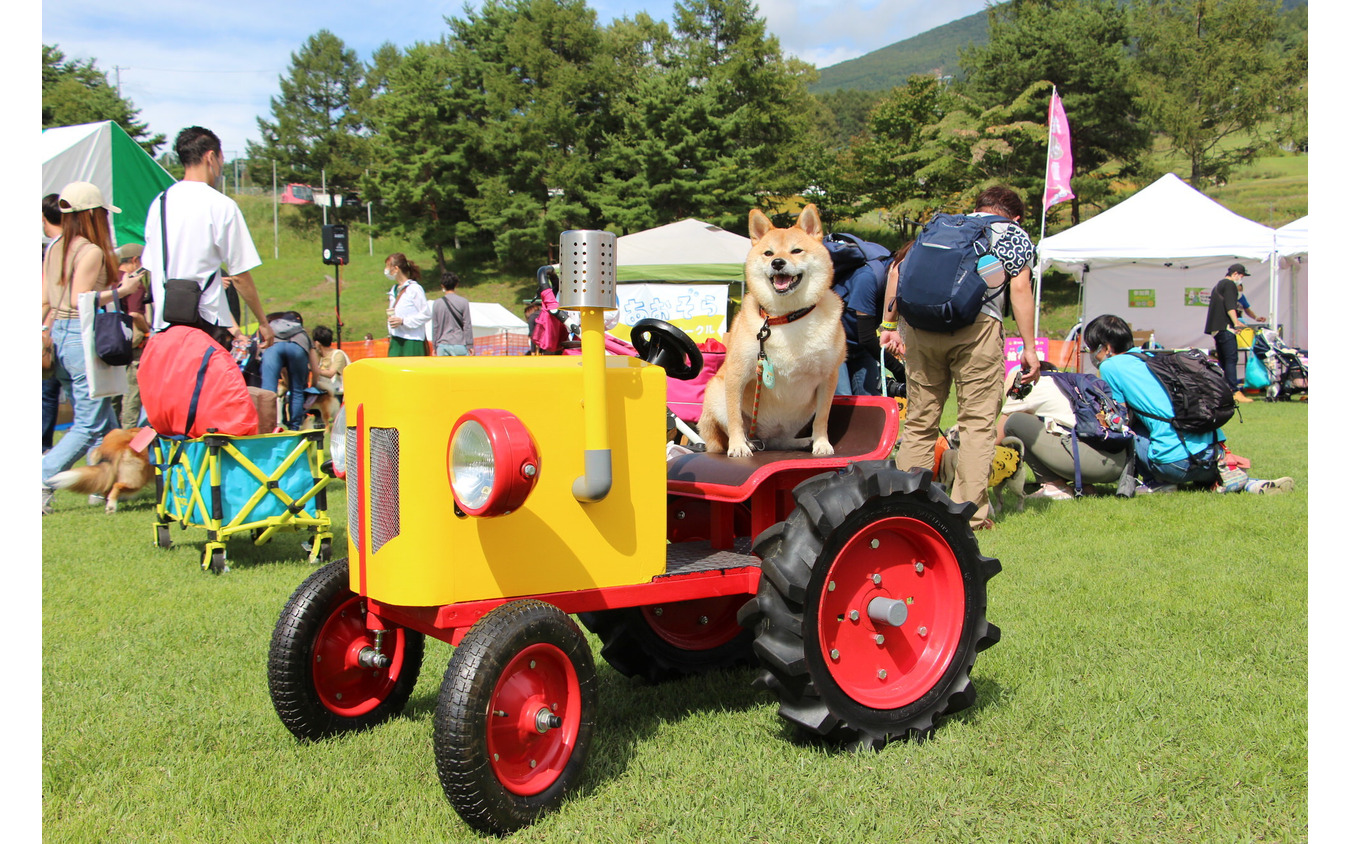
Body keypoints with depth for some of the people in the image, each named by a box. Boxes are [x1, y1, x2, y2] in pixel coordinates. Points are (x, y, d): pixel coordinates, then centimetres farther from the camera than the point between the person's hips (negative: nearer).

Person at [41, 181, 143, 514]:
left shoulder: (54, 250, 12)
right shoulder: (92, 251, -13)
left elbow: (45, 301, 11)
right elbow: (80, 300, -19)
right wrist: (120, 290, -11)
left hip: (58, 336, 9)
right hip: (84, 338, -9)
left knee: (104, 423, 16)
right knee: (89, 426, -2)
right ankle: (43, 483, -7)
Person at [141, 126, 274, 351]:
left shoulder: (158, 203, 9)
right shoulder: (221, 205, -9)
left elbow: (151, 269, 15)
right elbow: (240, 275, -8)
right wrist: (263, 323, 3)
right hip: (208, 324, -6)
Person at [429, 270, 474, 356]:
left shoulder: (437, 303, 3)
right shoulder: (463, 302, -3)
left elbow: (435, 327, 6)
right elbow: (467, 326, -3)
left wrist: (434, 347, 14)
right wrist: (470, 346, 3)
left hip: (442, 346, 2)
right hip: (459, 345, -2)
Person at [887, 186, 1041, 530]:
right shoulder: (1014, 235, 19)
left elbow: (898, 270, 19)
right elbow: (1020, 289, 5)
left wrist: (889, 325, 17)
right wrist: (1029, 348, 4)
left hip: (918, 321, 4)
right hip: (977, 324, -4)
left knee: (919, 421, 10)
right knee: (978, 421, 2)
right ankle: (971, 513, 0)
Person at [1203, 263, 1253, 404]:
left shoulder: (1218, 285, 26)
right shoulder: (1230, 284, -4)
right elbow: (1230, 306, -18)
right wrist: (1236, 322, -25)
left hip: (1215, 328, 10)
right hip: (1225, 327, -10)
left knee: (1222, 360, 10)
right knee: (1231, 359, -13)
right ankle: (1234, 392, -19)